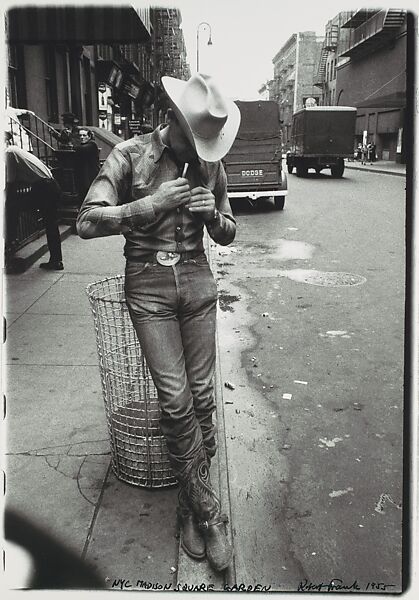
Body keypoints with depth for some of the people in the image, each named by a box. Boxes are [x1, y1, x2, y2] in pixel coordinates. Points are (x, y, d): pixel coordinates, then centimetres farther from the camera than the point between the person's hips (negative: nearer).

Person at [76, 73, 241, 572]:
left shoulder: (210, 164, 7)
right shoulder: (130, 155, -4)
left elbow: (227, 235, 15)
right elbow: (87, 222, -12)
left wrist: (213, 213, -8)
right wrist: (153, 203, -18)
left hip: (197, 280, 3)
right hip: (148, 285, -3)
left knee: (201, 394, 4)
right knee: (176, 400, -6)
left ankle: (192, 504, 22)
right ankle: (207, 511, 10)